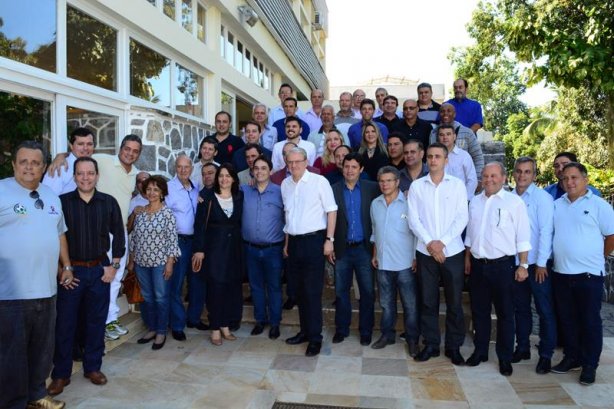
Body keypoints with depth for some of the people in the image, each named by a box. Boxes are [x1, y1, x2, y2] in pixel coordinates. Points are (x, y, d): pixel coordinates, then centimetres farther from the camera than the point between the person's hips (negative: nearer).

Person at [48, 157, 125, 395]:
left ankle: (93, 367, 25)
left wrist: (114, 265, 2)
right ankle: (61, 374, 18)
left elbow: (118, 235, 6)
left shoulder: (109, 202, 1)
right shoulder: (62, 202, -4)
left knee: (96, 321, 10)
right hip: (70, 270, -1)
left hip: (100, 270, 2)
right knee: (65, 323, 4)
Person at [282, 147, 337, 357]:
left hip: (314, 241, -6)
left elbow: (331, 210, -7)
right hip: (294, 241, 6)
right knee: (300, 290, 14)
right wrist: (287, 242, 14)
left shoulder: (319, 181, -8)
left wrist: (329, 239, -12)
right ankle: (305, 330, 27)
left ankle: (315, 338, 9)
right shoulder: (285, 184, 9)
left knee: (313, 292, -2)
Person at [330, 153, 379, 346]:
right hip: (341, 249, 1)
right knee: (341, 291, 10)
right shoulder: (333, 190, 0)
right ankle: (341, 329, 24)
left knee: (367, 292, 6)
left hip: (364, 248, 0)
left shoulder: (372, 188, 0)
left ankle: (366, 330, 21)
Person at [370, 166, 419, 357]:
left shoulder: (408, 203, -8)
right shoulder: (375, 204, 7)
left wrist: (416, 258, -8)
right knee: (386, 303, 15)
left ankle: (412, 339, 17)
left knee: (410, 304, 5)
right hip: (383, 263, 5)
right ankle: (387, 334, 27)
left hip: (405, 263, -4)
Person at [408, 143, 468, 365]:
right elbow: (413, 219, -1)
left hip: (452, 251, -1)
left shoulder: (457, 185, 2)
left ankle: (454, 346, 21)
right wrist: (429, 243, -12)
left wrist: (442, 242, -13)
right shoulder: (416, 186, 4)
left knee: (455, 301, 6)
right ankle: (430, 344, 20)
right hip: (425, 252, 1)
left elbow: (462, 218, -4)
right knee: (428, 301, 7)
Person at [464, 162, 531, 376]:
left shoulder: (514, 202, -6)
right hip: (478, 264, 5)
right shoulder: (475, 201, 10)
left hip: (502, 265, -4)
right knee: (479, 311, 13)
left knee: (505, 313, 7)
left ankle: (505, 358, 20)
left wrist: (523, 265, -9)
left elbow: (523, 237, -7)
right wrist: (467, 258, 14)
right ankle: (480, 351, 28)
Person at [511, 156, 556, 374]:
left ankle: (546, 355, 16)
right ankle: (522, 348, 29)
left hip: (538, 264, -5)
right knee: (520, 308, 15)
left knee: (545, 310, 5)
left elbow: (546, 231, -12)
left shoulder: (542, 198, -9)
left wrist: (541, 263, -14)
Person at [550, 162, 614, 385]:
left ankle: (590, 365, 17)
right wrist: (562, 257, 10)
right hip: (561, 273, 5)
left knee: (590, 320, 5)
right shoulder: (557, 205, 8)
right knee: (567, 319, 14)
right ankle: (572, 357, 28)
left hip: (589, 273, -4)